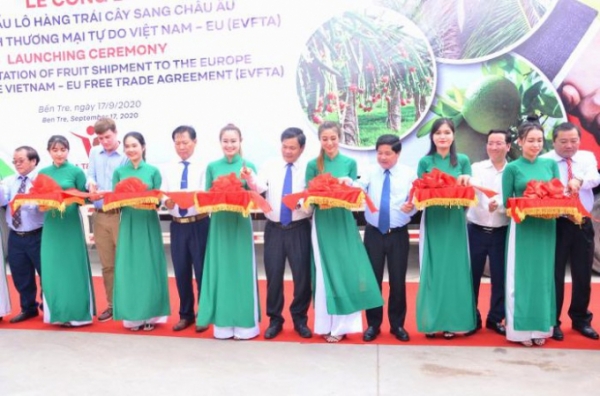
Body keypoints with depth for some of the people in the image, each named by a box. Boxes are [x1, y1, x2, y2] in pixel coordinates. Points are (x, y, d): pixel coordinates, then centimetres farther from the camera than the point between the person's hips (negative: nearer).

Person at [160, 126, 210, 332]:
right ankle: (186, 314, 26)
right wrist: (167, 202, -16)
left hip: (199, 224, -4)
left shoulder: (204, 167, -3)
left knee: (201, 270, 4)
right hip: (177, 226, 4)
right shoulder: (168, 169, 11)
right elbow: (163, 197, 6)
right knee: (181, 271, 11)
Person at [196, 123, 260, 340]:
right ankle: (223, 323, 17)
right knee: (220, 270, 5)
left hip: (241, 223, -2)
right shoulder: (212, 167, 6)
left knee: (241, 270, 2)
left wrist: (250, 180, -20)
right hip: (219, 223, 2)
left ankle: (244, 322, 13)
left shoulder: (248, 166, 1)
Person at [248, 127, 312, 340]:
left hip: (299, 229, -1)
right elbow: (260, 188, -14)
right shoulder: (269, 166, 4)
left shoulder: (308, 168, 0)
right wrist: (251, 181, -35)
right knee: (273, 275, 7)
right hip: (274, 229, 2)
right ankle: (275, 319, 24)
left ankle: (300, 319, 24)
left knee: (302, 275, 4)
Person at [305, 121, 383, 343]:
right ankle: (327, 325, 15)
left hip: (344, 222, 1)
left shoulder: (350, 163, 5)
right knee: (326, 272, 4)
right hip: (323, 222, -1)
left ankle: (342, 324, 15)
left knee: (347, 270, 1)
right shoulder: (313, 165, 3)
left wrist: (348, 184, -15)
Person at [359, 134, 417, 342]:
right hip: (373, 233, 1)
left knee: (398, 281, 8)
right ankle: (373, 324, 23)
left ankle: (397, 324, 25)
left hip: (398, 234, -1)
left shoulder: (409, 174, 0)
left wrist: (411, 207, -29)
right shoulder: (370, 173, 1)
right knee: (372, 279, 8)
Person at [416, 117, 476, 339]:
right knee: (432, 270, 3)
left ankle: (451, 321, 14)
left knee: (454, 269, 3)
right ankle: (431, 321, 13)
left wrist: (466, 181, -14)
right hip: (432, 222, 0)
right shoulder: (425, 162, 5)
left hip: (455, 222, 1)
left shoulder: (463, 161, 6)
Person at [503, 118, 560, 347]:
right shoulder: (512, 168, -3)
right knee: (522, 277, 1)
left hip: (546, 227, 3)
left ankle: (541, 327, 20)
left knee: (544, 276, 8)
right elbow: (507, 202, -2)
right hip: (522, 228, -3)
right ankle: (521, 328, 11)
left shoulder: (551, 164, 7)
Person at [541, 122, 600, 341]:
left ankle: (581, 319, 31)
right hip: (556, 224, -4)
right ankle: (553, 322, 18)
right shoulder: (545, 161, -4)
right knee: (555, 274, 3)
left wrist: (579, 180, -36)